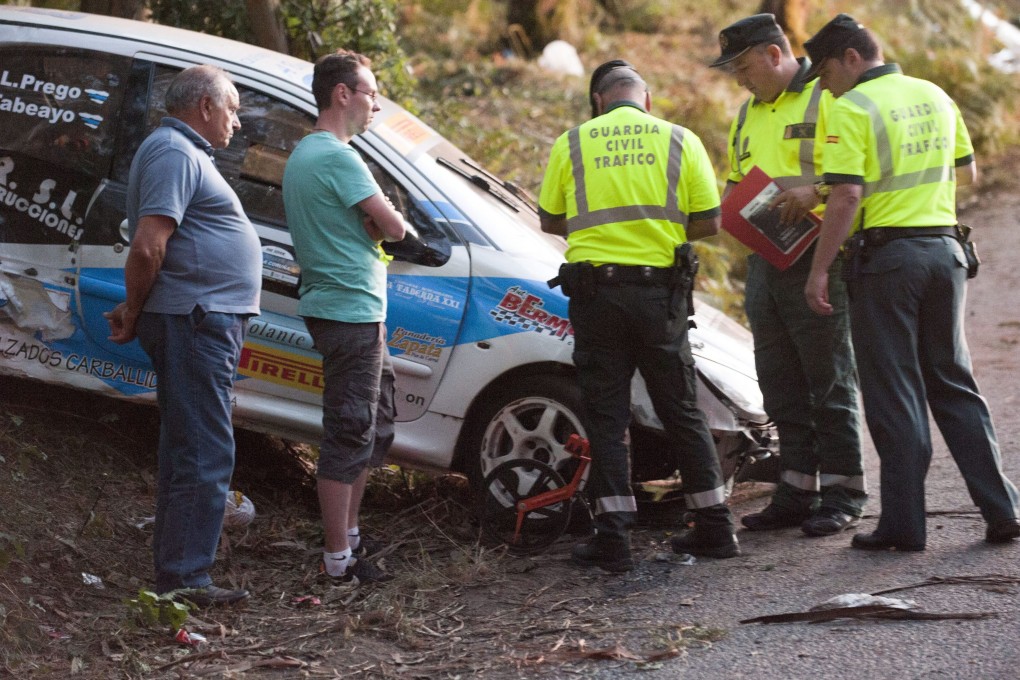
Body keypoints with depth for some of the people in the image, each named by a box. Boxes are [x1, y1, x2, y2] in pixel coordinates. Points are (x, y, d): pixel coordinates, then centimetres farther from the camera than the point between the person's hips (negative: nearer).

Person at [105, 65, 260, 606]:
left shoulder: (185, 153, 21)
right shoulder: (174, 153, -13)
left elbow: (150, 250, 25)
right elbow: (148, 247, -22)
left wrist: (135, 311, 17)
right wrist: (134, 314, -12)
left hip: (203, 322, 11)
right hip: (195, 321, -11)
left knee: (187, 450, 15)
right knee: (205, 453, -10)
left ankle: (174, 571, 22)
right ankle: (184, 578, -8)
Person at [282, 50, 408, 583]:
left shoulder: (300, 156, 17)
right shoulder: (338, 158, -16)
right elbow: (393, 227, -17)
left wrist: (368, 226, -1)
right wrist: (386, 224, 4)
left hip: (334, 305, 11)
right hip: (350, 310, -11)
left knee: (374, 426, 19)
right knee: (349, 436, -6)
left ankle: (349, 534, 26)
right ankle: (339, 558, -3)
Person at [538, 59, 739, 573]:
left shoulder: (571, 144, 3)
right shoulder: (680, 141, 3)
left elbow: (551, 222, 8)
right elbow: (708, 222, 1)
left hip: (594, 289, -1)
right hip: (660, 291, 1)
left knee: (605, 415, 4)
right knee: (681, 410, 12)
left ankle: (613, 538, 0)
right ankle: (715, 527, 16)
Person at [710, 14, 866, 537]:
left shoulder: (826, 99, -6)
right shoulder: (749, 114, 19)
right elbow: (734, 180, 29)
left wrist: (814, 192, -27)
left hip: (816, 258, -8)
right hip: (764, 258, 8)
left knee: (829, 380, -3)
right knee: (781, 385, 10)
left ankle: (843, 495, 3)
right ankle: (797, 492, 17)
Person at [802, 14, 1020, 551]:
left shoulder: (852, 108, -10)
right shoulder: (935, 96, 12)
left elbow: (846, 196, -17)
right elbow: (967, 171, 21)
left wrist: (819, 271, -15)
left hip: (884, 254, -6)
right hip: (944, 248, 6)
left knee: (894, 394, 0)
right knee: (953, 385, 14)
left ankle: (903, 523, 2)